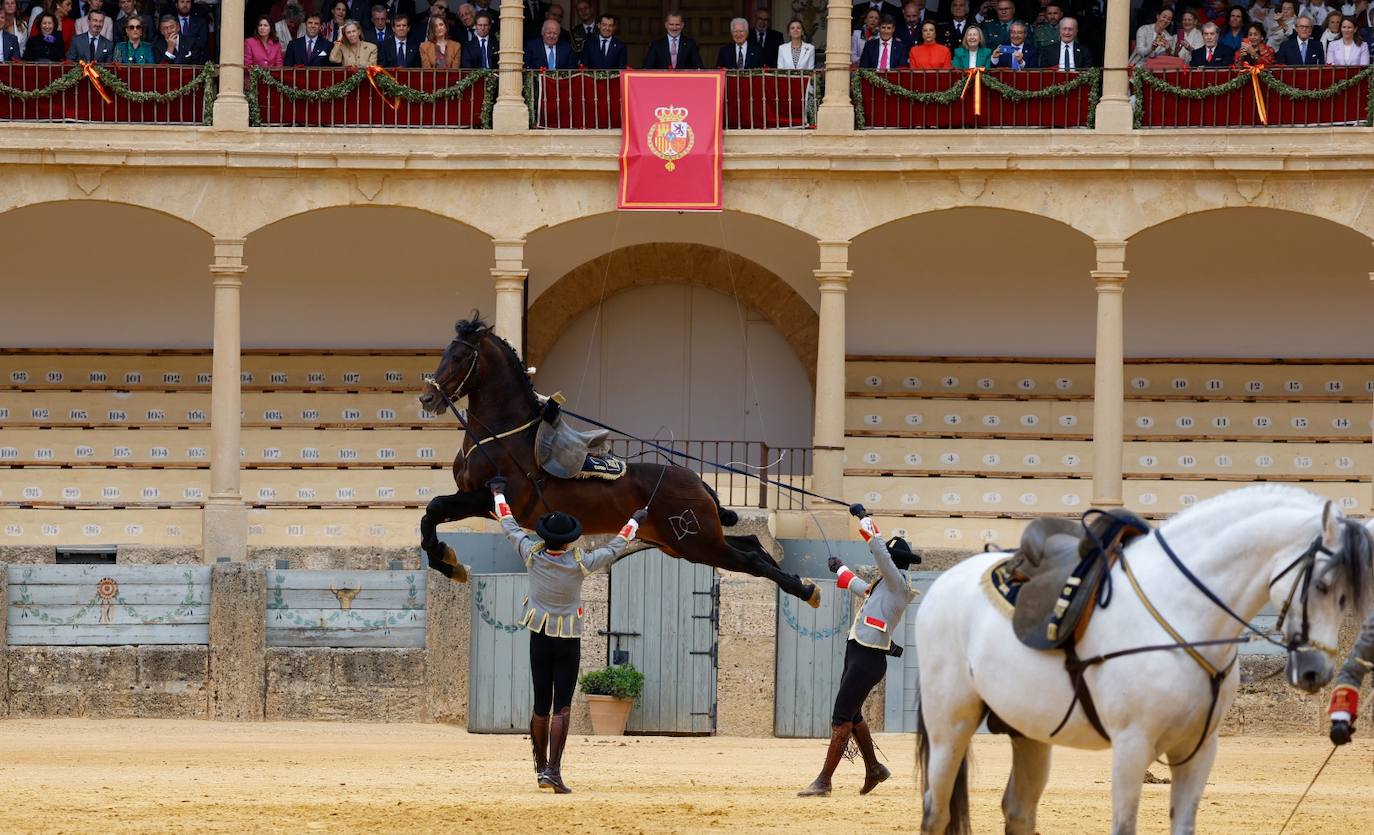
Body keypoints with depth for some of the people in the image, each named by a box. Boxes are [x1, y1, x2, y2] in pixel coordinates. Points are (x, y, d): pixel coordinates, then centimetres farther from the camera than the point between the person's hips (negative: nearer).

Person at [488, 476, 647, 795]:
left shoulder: (532, 555, -11)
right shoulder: (580, 564, -17)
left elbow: (509, 526, 4)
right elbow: (614, 549, -3)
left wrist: (498, 494, 19)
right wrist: (635, 520, 12)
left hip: (539, 639, 3)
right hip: (568, 643, -3)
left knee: (541, 707, 12)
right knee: (562, 708, -5)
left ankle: (540, 769, 21)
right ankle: (553, 770, -16)